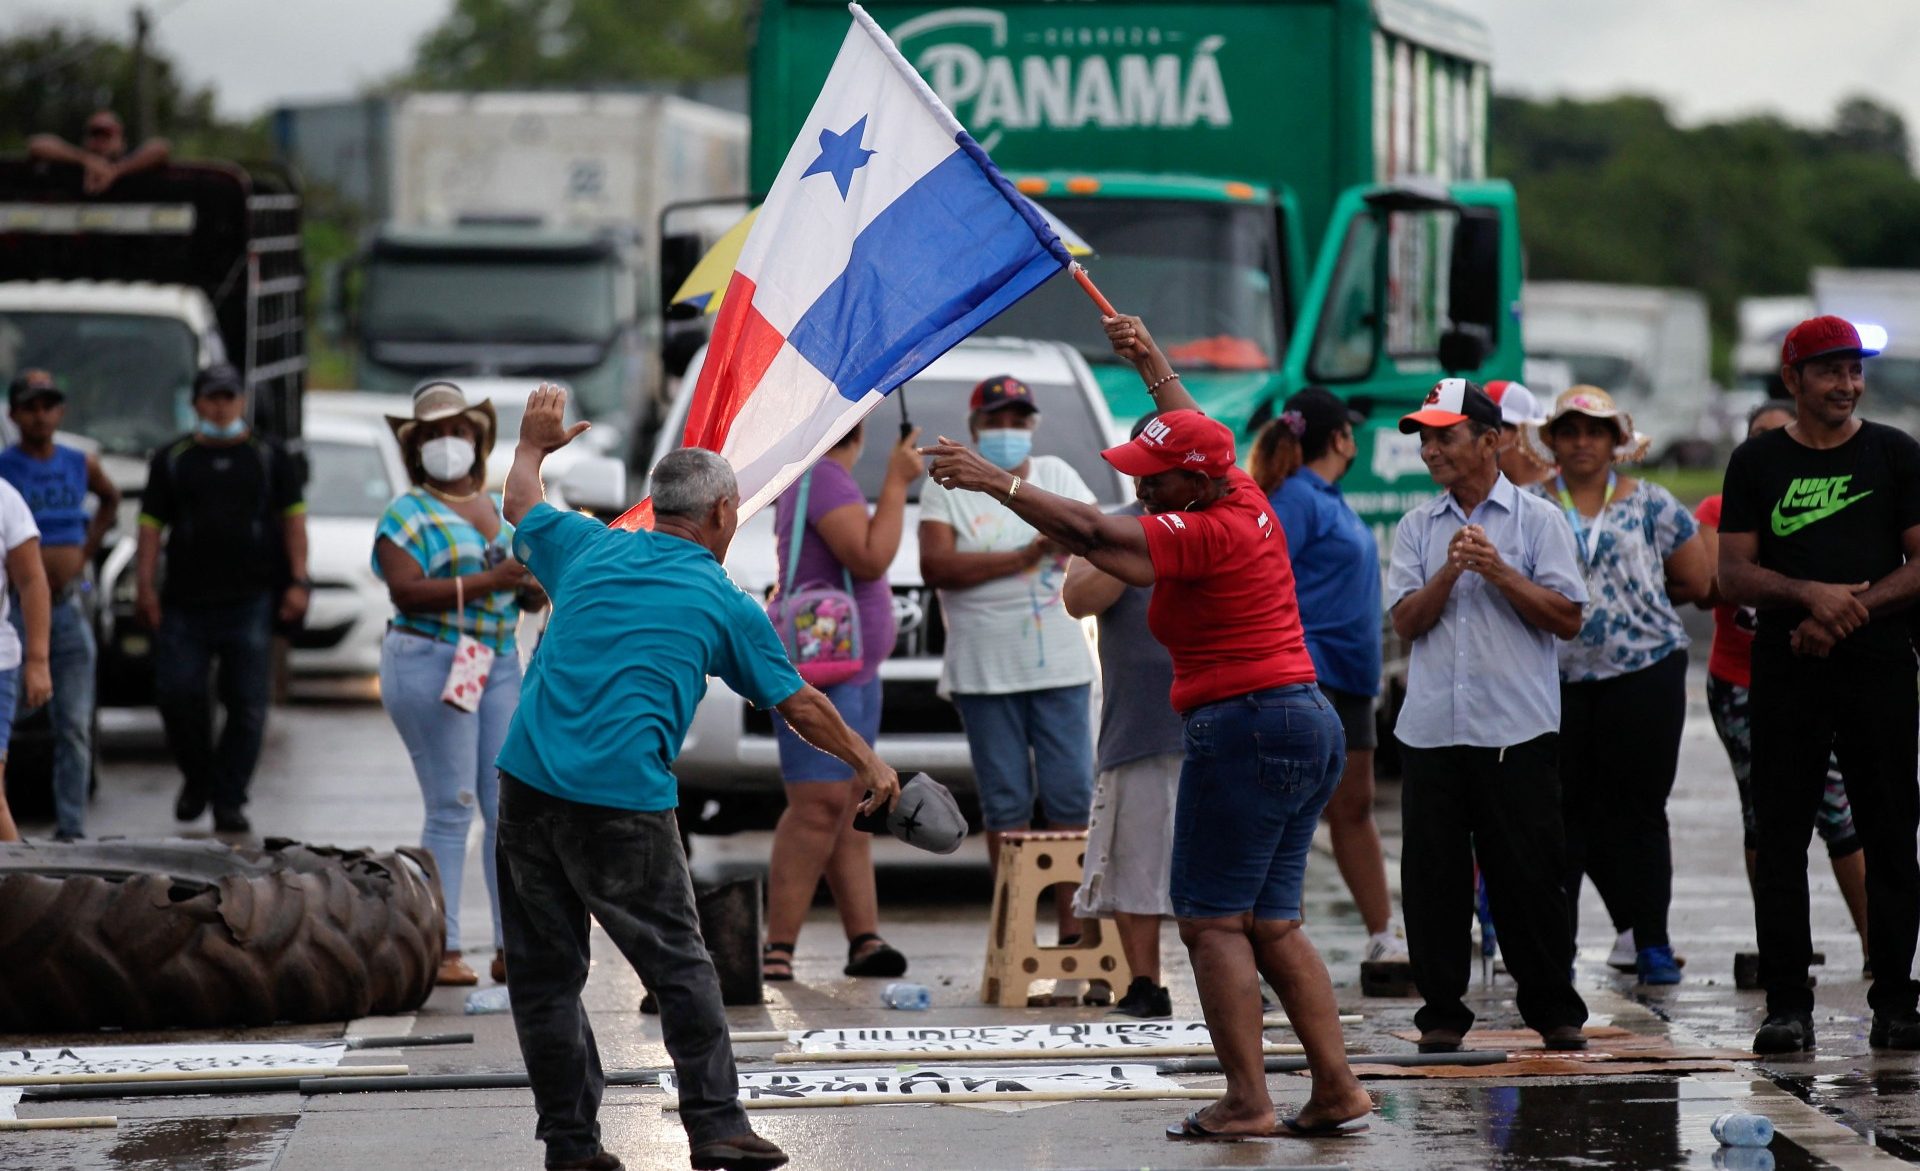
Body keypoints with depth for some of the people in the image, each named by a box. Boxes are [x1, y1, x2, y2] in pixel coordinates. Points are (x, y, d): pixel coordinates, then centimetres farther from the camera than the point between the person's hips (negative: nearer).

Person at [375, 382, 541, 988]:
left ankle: (511, 949, 4)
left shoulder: (500, 508, 16)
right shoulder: (409, 513, -3)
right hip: (431, 661, -6)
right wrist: (486, 582, -22)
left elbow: (522, 589, 20)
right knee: (451, 810, -8)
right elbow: (407, 591, -16)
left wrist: (532, 590, -5)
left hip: (499, 664, 6)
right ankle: (441, 951, -4)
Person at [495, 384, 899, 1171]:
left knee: (544, 973, 8)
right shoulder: (724, 604, 6)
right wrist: (868, 764, 28)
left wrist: (534, 442, 54)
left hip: (527, 781, 4)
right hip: (625, 801, -4)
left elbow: (521, 503, 34)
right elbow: (799, 705, 14)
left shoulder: (589, 549, 13)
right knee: (679, 967, 7)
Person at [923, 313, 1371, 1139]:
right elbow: (1194, 429, 30)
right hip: (1309, 724, 10)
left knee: (1212, 918, -6)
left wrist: (993, 480, -16)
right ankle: (1338, 1091, 8)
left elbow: (1091, 533, -21)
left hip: (1244, 727, -10)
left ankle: (1247, 1100, -9)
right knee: (1270, 922, 12)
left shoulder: (1207, 535, -14)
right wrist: (1152, 363, 39)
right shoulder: (1245, 503, 10)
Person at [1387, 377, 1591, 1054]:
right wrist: (1450, 572, -10)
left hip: (1516, 731, -3)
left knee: (1528, 874, -1)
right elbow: (1405, 621, 5)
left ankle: (1554, 1010, 8)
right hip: (1431, 730, 3)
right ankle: (1441, 1013, 10)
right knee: (1433, 876, 3)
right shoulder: (1417, 528, 13)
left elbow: (1567, 618, -3)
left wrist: (1499, 571, -12)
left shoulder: (1538, 521, 4)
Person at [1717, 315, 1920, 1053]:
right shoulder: (1757, 463, 8)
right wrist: (1811, 593, -15)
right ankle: (1787, 1005, 2)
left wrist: (1850, 608, -13)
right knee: (1781, 837, -2)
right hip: (1786, 670, 1)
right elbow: (1733, 575, 3)